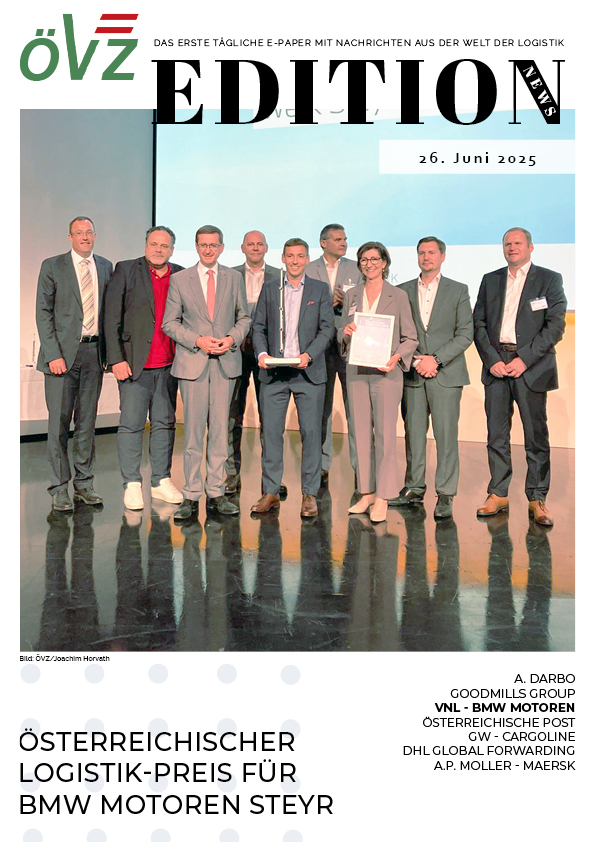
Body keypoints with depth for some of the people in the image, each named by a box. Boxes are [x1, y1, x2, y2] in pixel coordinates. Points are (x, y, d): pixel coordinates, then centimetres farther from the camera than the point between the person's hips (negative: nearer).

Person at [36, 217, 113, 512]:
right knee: (58, 422, -2)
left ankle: (84, 484, 20)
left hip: (94, 351, 4)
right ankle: (59, 489, 8)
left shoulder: (105, 267, 12)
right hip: (62, 351, -3)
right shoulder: (52, 266, 1)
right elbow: (43, 313, -3)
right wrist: (53, 354, -12)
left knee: (87, 421, 10)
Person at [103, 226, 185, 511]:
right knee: (131, 425, 1)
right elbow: (112, 318, -2)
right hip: (134, 362, -3)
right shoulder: (126, 270, 2)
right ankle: (132, 485, 10)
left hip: (168, 364, 3)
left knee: (164, 424, 9)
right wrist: (116, 359, -9)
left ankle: (161, 481, 19)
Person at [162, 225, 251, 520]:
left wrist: (232, 338, -6)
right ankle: (191, 496, 6)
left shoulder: (234, 278, 10)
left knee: (220, 429, 5)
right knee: (193, 430, -1)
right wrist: (197, 340, -10)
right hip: (192, 363, -2)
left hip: (226, 362, 2)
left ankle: (216, 493, 14)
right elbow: (169, 323, 4)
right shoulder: (179, 279, 5)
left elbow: (244, 317, 14)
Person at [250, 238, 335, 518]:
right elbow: (258, 326, 10)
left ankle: (309, 494, 10)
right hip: (273, 371, 1)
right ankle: (270, 492, 12)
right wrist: (261, 353, -8)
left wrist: (308, 354, -13)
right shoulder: (269, 288, 12)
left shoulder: (320, 289, 8)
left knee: (311, 432, 0)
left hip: (308, 371, -1)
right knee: (270, 431, 2)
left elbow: (327, 328, 1)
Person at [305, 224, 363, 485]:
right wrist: (327, 303, -13)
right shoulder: (308, 271, 8)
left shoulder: (357, 269, 10)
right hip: (320, 346, 0)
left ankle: (360, 465, 4)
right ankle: (322, 466, 15)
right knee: (321, 409, 6)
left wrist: (347, 302, -14)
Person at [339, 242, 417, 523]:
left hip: (386, 372, -3)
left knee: (385, 433, -5)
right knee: (361, 432, 6)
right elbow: (342, 336, 17)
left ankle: (382, 498, 1)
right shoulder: (351, 296, 12)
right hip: (356, 371, 4)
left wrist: (397, 357, -15)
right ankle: (366, 492, 16)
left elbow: (410, 337, 3)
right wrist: (345, 333, -6)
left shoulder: (398, 296, 3)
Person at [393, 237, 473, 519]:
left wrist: (436, 359, -10)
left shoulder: (458, 291, 7)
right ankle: (414, 488, 17)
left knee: (446, 435, -4)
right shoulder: (403, 291, 11)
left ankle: (445, 495, 3)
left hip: (446, 373, -2)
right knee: (413, 433, 5)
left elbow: (465, 333, 0)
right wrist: (415, 360, -6)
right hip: (412, 374, 2)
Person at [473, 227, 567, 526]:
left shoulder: (549, 279, 5)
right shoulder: (490, 280, 15)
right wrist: (492, 360, -5)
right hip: (496, 364, 3)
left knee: (536, 435, -1)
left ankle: (537, 500, 7)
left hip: (531, 365, -3)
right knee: (496, 434, 4)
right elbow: (478, 323, 10)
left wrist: (524, 359, -13)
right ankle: (498, 495, 14)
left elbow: (555, 325, -4)